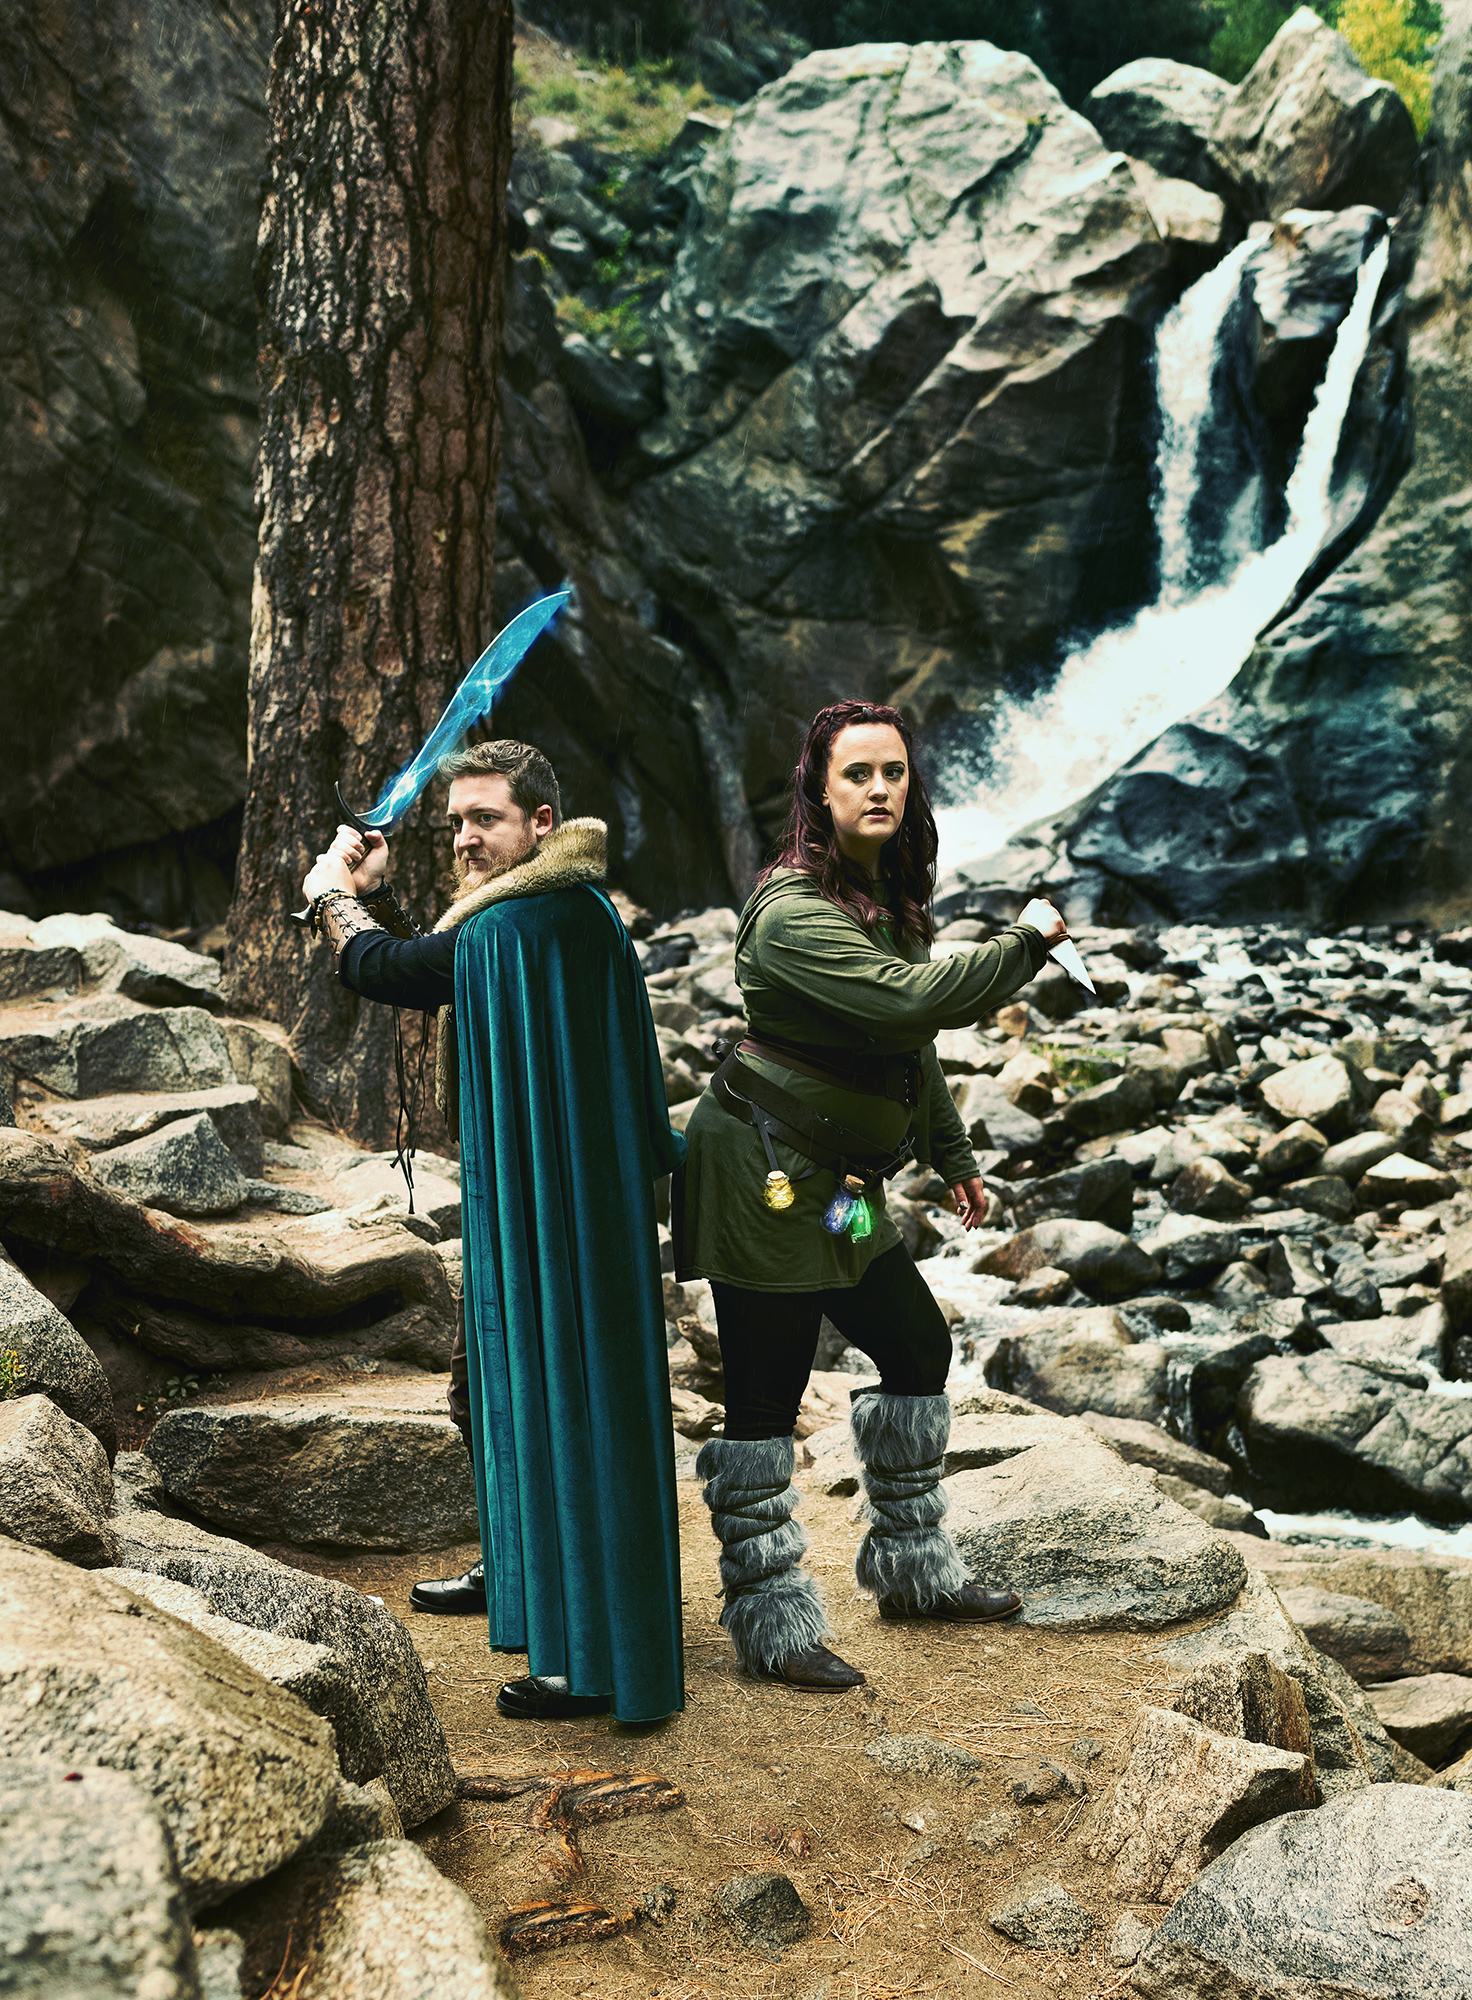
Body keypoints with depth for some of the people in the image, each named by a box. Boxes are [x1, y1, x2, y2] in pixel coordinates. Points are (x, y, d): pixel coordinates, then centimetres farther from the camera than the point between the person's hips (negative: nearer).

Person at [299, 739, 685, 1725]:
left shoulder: (534, 918, -21)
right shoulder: (550, 908, 11)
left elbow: (387, 973, -14)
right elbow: (428, 968, 21)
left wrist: (333, 895, 5)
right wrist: (376, 895, 10)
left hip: (561, 1209, -11)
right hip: (525, 1201, 11)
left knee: (560, 1400, -3)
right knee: (490, 1384, 24)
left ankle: (600, 1657, 8)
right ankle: (515, 1568, 45)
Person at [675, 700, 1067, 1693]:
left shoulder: (889, 894, 10)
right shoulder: (795, 911, -20)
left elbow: (910, 1044, 21)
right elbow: (913, 998, -33)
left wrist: (952, 1155, 26)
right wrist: (1025, 943, -19)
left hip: (841, 1186, 10)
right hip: (763, 1176, -10)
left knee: (919, 1351, 17)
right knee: (764, 1404, -1)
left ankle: (913, 1569, 33)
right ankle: (773, 1625, 13)